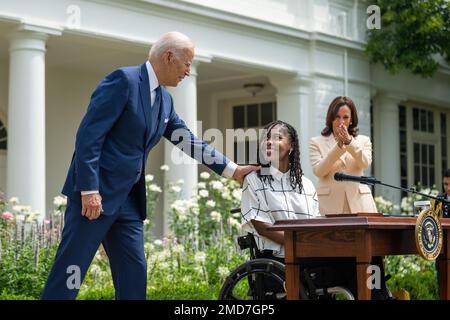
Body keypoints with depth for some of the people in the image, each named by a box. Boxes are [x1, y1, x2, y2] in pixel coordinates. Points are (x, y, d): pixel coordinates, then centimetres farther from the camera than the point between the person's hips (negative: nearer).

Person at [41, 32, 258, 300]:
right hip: (95, 194, -8)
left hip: (128, 200, 9)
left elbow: (188, 141, 21)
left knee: (135, 275, 8)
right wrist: (90, 190, -21)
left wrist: (233, 170, 20)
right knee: (70, 275, -7)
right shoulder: (123, 80, -11)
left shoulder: (165, 100, 14)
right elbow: (89, 135, -16)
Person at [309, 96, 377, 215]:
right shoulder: (317, 142, 10)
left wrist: (349, 142, -17)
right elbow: (318, 171, -4)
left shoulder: (363, 140, 16)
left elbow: (365, 163, -3)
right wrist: (338, 146, -13)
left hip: (358, 202, 1)